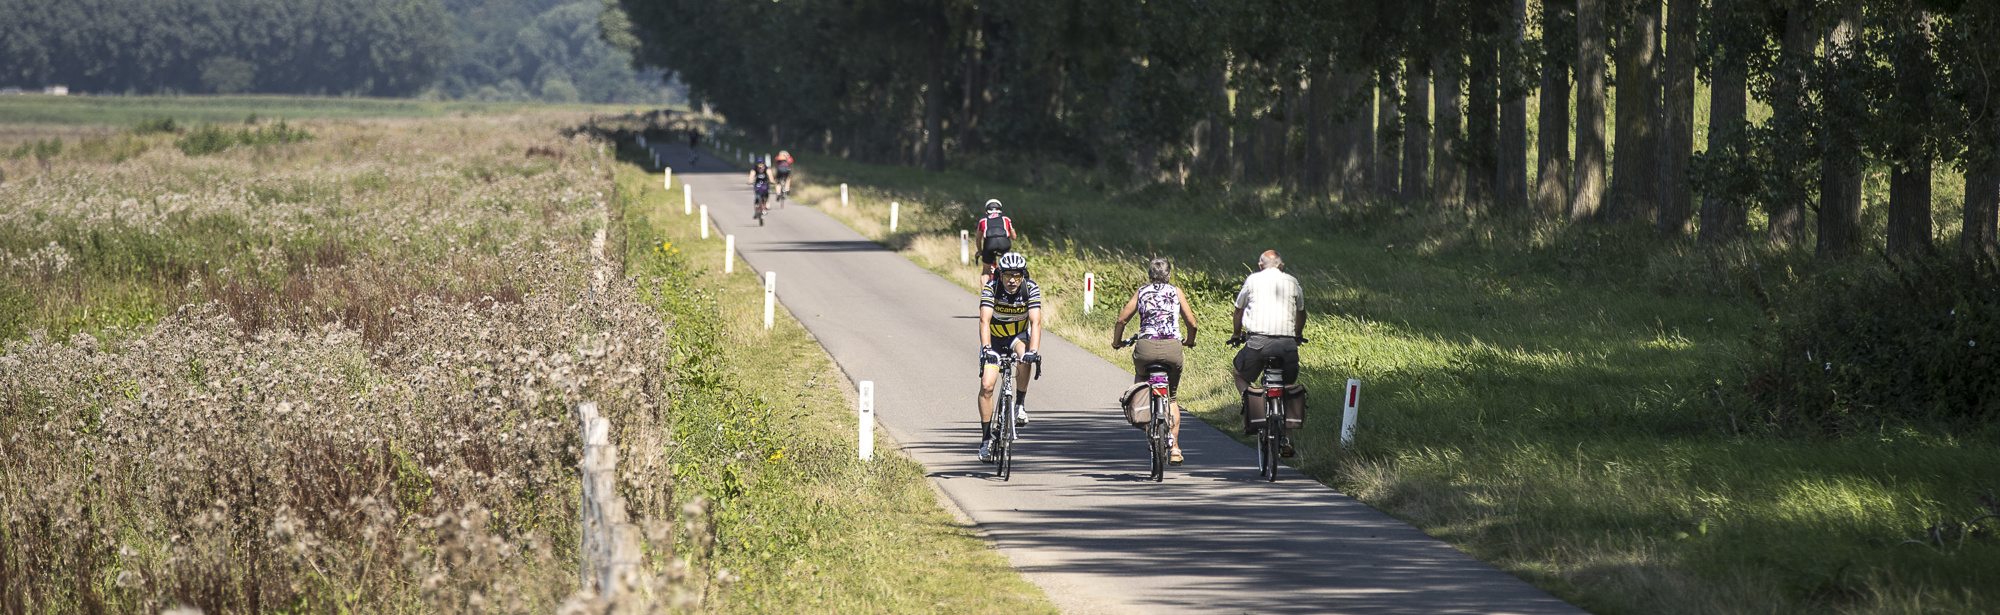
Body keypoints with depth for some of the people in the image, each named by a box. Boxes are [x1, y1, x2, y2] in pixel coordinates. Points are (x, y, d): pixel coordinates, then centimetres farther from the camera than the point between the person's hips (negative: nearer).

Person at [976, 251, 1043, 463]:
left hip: (1019, 336, 0)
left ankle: (1020, 405, -16)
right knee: (987, 385, -14)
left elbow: (1035, 322, -33)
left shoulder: (1031, 289, -23)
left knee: (1025, 356, -34)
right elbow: (985, 320, -36)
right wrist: (986, 349, -51)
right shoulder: (991, 289, -25)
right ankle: (986, 438, -4)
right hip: (994, 339, 0)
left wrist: (1033, 351, -49)